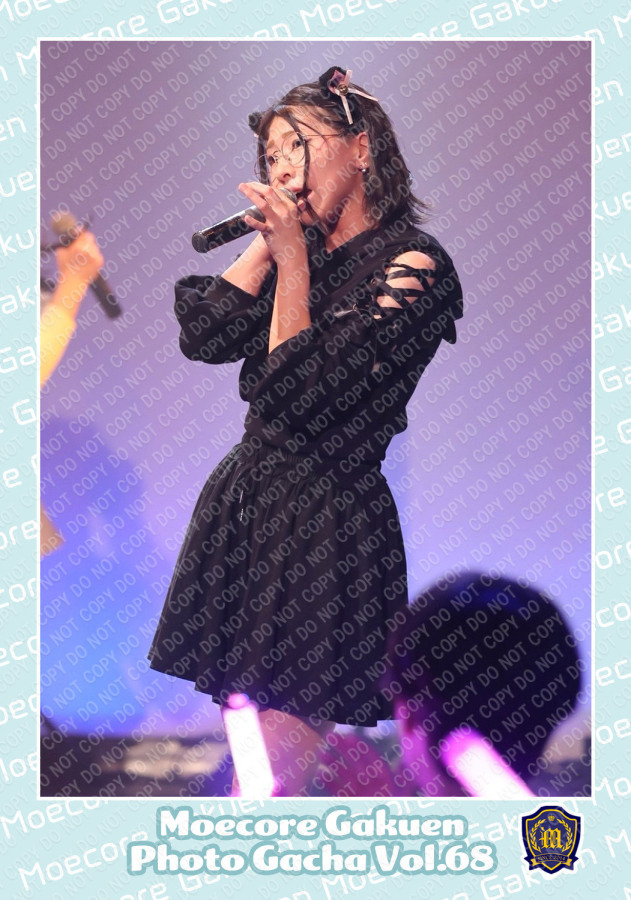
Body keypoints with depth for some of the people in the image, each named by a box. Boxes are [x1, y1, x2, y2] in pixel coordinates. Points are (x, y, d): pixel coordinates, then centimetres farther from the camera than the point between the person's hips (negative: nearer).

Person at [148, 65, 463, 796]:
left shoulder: (411, 264, -11)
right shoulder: (304, 251, 14)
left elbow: (299, 395, -17)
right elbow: (204, 336, 3)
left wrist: (292, 256, -15)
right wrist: (268, 242, 0)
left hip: (326, 518, -8)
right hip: (251, 499, 8)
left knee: (281, 755, -8)